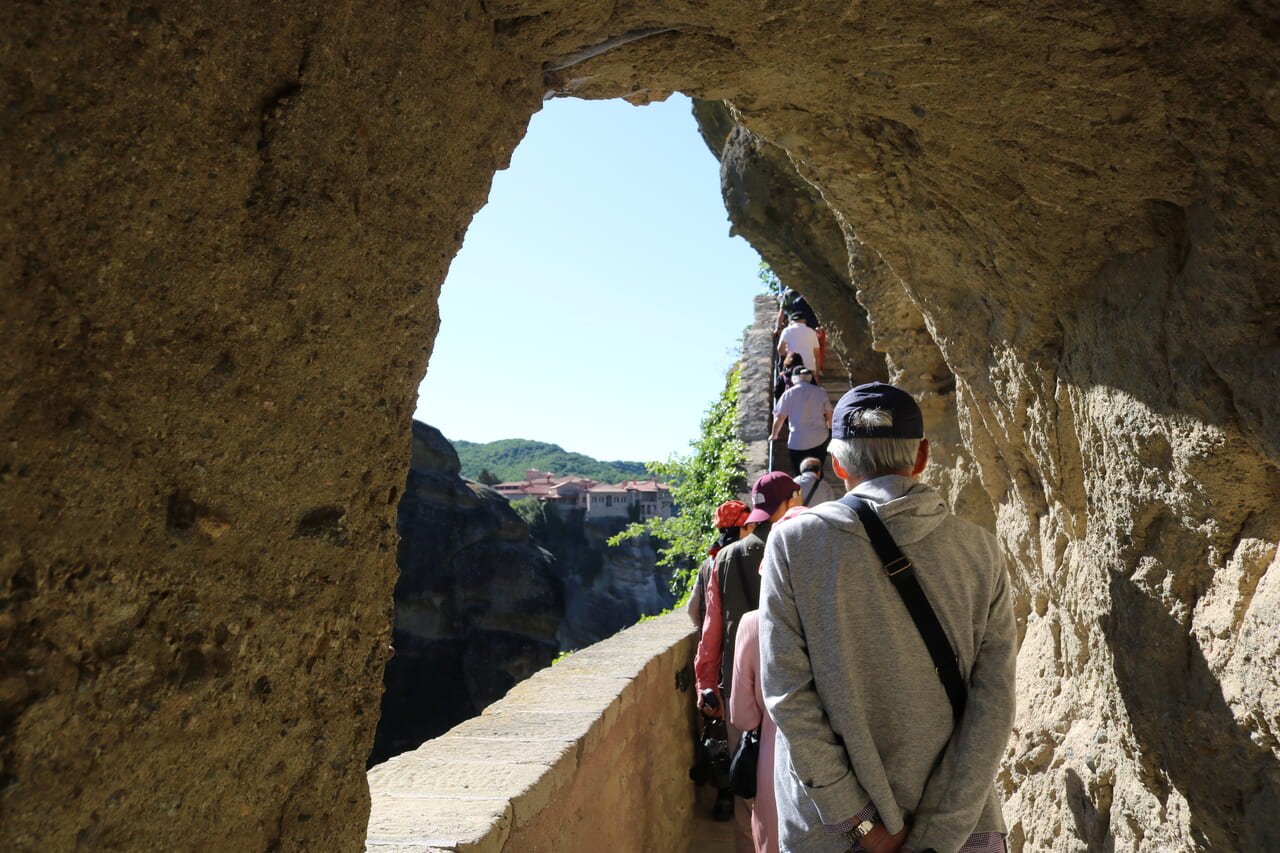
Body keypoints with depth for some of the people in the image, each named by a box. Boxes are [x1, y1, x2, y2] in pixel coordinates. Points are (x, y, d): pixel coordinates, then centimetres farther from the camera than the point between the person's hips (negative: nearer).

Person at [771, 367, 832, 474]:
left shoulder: (789, 394, -4)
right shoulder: (821, 392, 2)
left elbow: (780, 418, -3)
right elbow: (829, 414, 9)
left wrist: (774, 435, 13)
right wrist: (830, 428, 29)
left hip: (798, 442, -2)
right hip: (820, 439, 2)